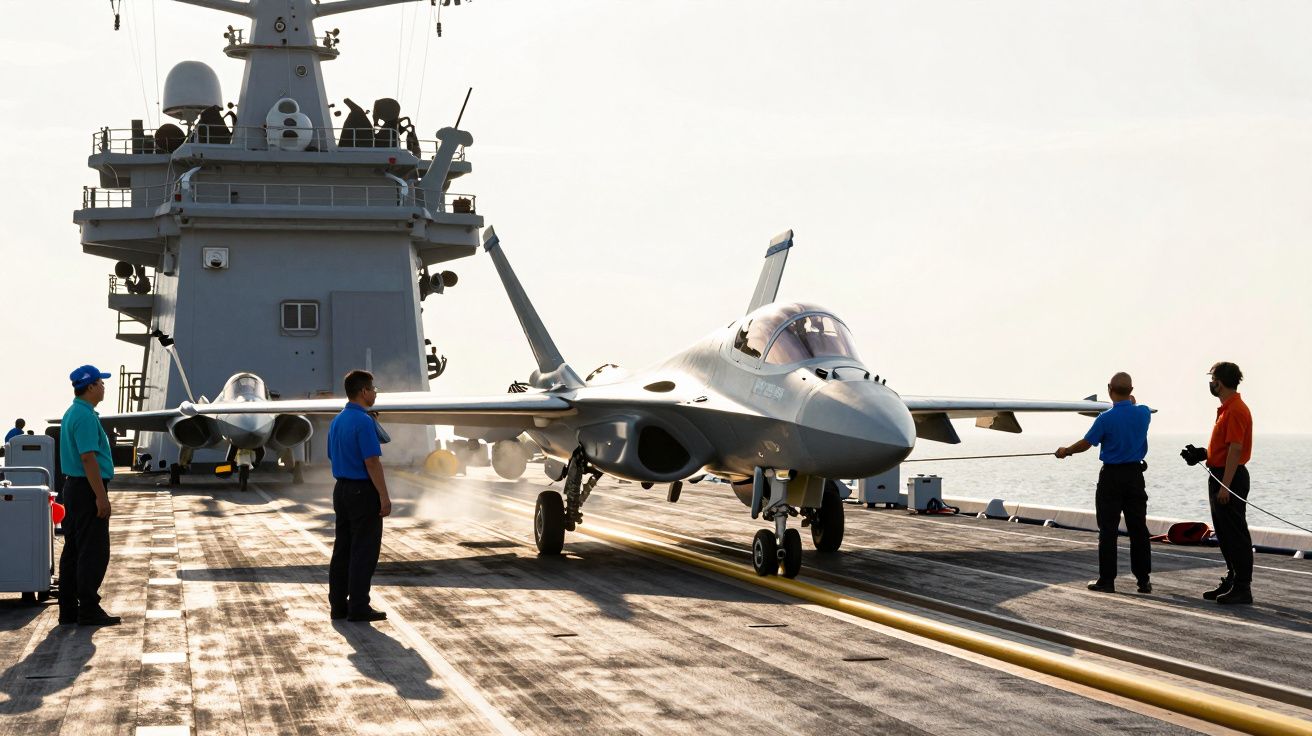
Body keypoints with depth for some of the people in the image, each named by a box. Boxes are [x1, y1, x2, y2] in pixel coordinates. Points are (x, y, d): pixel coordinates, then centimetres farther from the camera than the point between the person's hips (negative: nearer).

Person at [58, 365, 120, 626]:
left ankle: (68, 609, 13)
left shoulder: (71, 414, 15)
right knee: (94, 553, -6)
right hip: (88, 489, -10)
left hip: (73, 487, 10)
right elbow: (88, 458, -22)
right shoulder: (86, 417, -17)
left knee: (73, 551, 10)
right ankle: (89, 610, -5)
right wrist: (101, 496, -21)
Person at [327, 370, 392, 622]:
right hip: (363, 491, -9)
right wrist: (384, 497, -17)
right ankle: (358, 607, -3)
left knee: (342, 550, 10)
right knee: (364, 552, -4)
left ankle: (338, 604, 13)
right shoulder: (364, 422, -17)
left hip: (341, 489, 9)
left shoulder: (336, 421, 11)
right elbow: (372, 462, -20)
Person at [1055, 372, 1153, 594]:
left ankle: (1107, 579, 1)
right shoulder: (1143, 413, -2)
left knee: (1108, 530, 1)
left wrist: (1065, 451, 11)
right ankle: (1144, 579, 8)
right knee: (1138, 529, 7)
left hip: (1111, 477, -4)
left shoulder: (1106, 418, -15)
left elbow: (1086, 443, -6)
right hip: (1135, 475, 4)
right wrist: (1132, 402, 40)